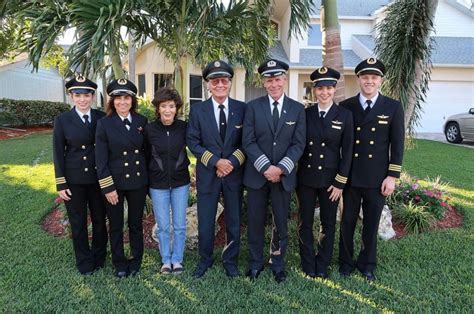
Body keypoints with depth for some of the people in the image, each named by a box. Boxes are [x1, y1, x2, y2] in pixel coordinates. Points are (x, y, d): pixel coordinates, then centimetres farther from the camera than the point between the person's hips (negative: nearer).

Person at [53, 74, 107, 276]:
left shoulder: (102, 118, -1)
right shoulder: (62, 120, -3)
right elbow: (58, 154, -3)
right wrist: (61, 184, -6)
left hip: (98, 178, 1)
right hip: (74, 180, -1)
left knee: (99, 220, 13)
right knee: (78, 223, 10)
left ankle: (99, 258, 34)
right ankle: (85, 262, 28)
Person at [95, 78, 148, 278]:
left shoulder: (142, 121, 1)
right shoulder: (104, 124, -7)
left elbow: (147, 151, 7)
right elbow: (101, 159, -8)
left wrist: (149, 178, 6)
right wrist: (108, 187, -11)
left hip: (138, 182, 2)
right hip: (114, 183, -2)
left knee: (136, 224, 14)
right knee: (115, 226, 12)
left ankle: (136, 261, 33)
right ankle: (119, 264, 31)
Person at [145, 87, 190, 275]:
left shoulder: (184, 127, -8)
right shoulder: (149, 129, -7)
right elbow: (146, 157, 1)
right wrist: (145, 184, 5)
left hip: (180, 183, 0)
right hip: (158, 184, 0)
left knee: (180, 225, 9)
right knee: (163, 226, 9)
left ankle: (177, 259, 28)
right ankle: (166, 260, 28)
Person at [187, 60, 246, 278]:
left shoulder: (242, 109, 0)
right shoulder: (198, 109, 0)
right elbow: (193, 142, -4)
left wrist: (232, 162, -13)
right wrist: (216, 161, -14)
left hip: (234, 173, 1)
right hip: (207, 174, 0)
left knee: (234, 220, 11)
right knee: (205, 221, 8)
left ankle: (230, 261, 31)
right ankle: (205, 260, 30)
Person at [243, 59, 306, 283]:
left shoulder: (297, 109, 4)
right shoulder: (253, 107, 2)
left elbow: (298, 144, -1)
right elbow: (248, 142, -5)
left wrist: (281, 168, -14)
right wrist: (266, 167, -16)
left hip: (284, 175, 1)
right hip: (257, 174, 0)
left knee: (281, 222, 9)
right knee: (256, 222, 8)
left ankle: (278, 265, 28)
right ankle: (255, 263, 26)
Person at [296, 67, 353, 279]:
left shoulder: (345, 116, -2)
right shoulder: (305, 114, 0)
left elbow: (347, 152, -3)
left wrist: (340, 182, -6)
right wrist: (292, 175, -4)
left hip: (330, 179, 0)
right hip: (305, 177, 1)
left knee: (328, 224, 11)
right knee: (305, 223, 9)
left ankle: (322, 265, 29)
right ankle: (308, 265, 26)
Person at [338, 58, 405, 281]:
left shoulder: (393, 107, 1)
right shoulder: (345, 107, 2)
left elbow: (397, 145, 0)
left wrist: (392, 176, -5)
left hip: (377, 178, 0)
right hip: (350, 176, 1)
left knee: (371, 224, 12)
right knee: (347, 222, 11)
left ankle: (367, 264, 31)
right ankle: (346, 262, 29)